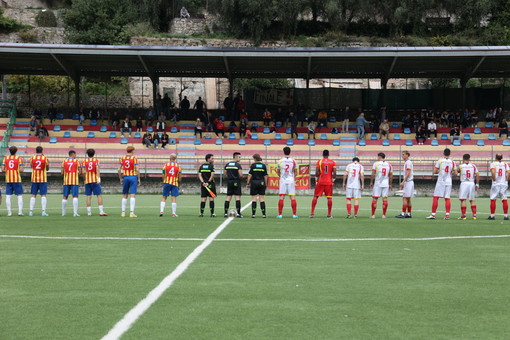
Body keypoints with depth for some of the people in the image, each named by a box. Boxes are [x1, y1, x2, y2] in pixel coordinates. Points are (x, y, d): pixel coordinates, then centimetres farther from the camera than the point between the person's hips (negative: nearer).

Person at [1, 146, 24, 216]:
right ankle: (20, 211, -7)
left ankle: (9, 212, -1)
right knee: (20, 195, 1)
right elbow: (21, 170, -9)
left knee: (8, 196, 3)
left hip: (8, 180, 2)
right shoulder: (19, 158, -1)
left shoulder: (5, 158, 6)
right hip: (17, 179, -2)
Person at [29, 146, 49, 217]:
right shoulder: (45, 158, -4)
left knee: (33, 195, 6)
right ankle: (43, 211, -7)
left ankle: (31, 211, 2)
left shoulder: (32, 158, 0)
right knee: (43, 195, 0)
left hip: (34, 179, 2)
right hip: (43, 179, -2)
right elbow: (47, 169, 6)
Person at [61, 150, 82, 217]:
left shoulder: (64, 161, 7)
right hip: (75, 181, -3)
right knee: (75, 196, -5)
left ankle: (63, 213, 12)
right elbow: (80, 172, -2)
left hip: (66, 181, 3)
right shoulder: (76, 161, 0)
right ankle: (75, 213, -14)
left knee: (65, 197, 10)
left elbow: (61, 172, 3)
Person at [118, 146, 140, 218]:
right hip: (133, 177, -3)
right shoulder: (134, 158, -4)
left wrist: (120, 178, 12)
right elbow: (137, 170, -8)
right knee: (133, 195, -5)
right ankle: (131, 212, -10)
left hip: (125, 177, 3)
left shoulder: (122, 158, 5)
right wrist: (139, 179, -1)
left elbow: (119, 169, 3)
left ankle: (123, 212, 13)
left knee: (125, 196, 11)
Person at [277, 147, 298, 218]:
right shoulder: (293, 161, -1)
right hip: (291, 180, 0)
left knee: (281, 197, 1)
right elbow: (296, 172, 5)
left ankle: (280, 214, 0)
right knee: (292, 197, 2)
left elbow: (277, 172, 10)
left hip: (283, 180, 0)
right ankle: (294, 214, 1)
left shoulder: (280, 161, -1)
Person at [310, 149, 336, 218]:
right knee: (329, 198, 4)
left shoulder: (319, 161, 0)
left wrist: (316, 180, 5)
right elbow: (334, 173, -2)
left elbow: (317, 172, -6)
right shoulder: (332, 162, 4)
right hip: (329, 182, 1)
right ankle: (329, 214, 4)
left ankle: (312, 213, 2)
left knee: (315, 196, 6)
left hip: (320, 182, -1)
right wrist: (332, 180, 9)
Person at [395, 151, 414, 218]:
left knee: (405, 198, -11)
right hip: (407, 182, 10)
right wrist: (403, 183, 23)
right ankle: (408, 214, 13)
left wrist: (403, 182, -21)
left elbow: (408, 173, -18)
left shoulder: (408, 162, -11)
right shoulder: (406, 163, 19)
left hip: (408, 182, -10)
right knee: (408, 199, 10)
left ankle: (403, 214, -13)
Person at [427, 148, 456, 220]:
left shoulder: (440, 161, -4)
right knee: (447, 198, 4)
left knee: (436, 197, 0)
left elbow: (434, 171, -5)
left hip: (440, 181, -3)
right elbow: (455, 173, 4)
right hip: (448, 182, 3)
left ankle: (433, 214, -2)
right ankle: (447, 214, -3)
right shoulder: (452, 162, 4)